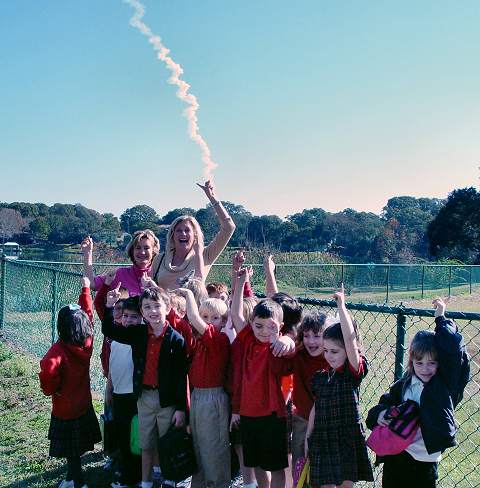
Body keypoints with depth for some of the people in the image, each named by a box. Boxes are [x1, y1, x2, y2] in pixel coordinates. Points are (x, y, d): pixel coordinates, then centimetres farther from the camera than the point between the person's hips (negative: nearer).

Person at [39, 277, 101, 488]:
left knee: (71, 452, 10)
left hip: (65, 410, -6)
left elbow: (48, 369, -45)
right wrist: (85, 289, 11)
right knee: (75, 449, 22)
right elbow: (88, 314, 2)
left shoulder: (60, 349, -26)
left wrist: (50, 389, -25)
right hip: (84, 405, 6)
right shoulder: (87, 342, -10)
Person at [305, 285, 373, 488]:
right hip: (322, 440, 3)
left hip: (348, 440, -3)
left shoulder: (353, 372, -10)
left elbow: (350, 339, -25)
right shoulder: (320, 376, 3)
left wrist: (341, 305, -25)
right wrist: (308, 437, 12)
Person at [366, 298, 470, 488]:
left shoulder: (445, 383, -6)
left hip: (425, 463, -3)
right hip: (395, 457, 3)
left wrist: (441, 318, -10)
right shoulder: (403, 385, 2)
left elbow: (453, 349, -18)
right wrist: (379, 413, -13)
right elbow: (386, 403, 11)